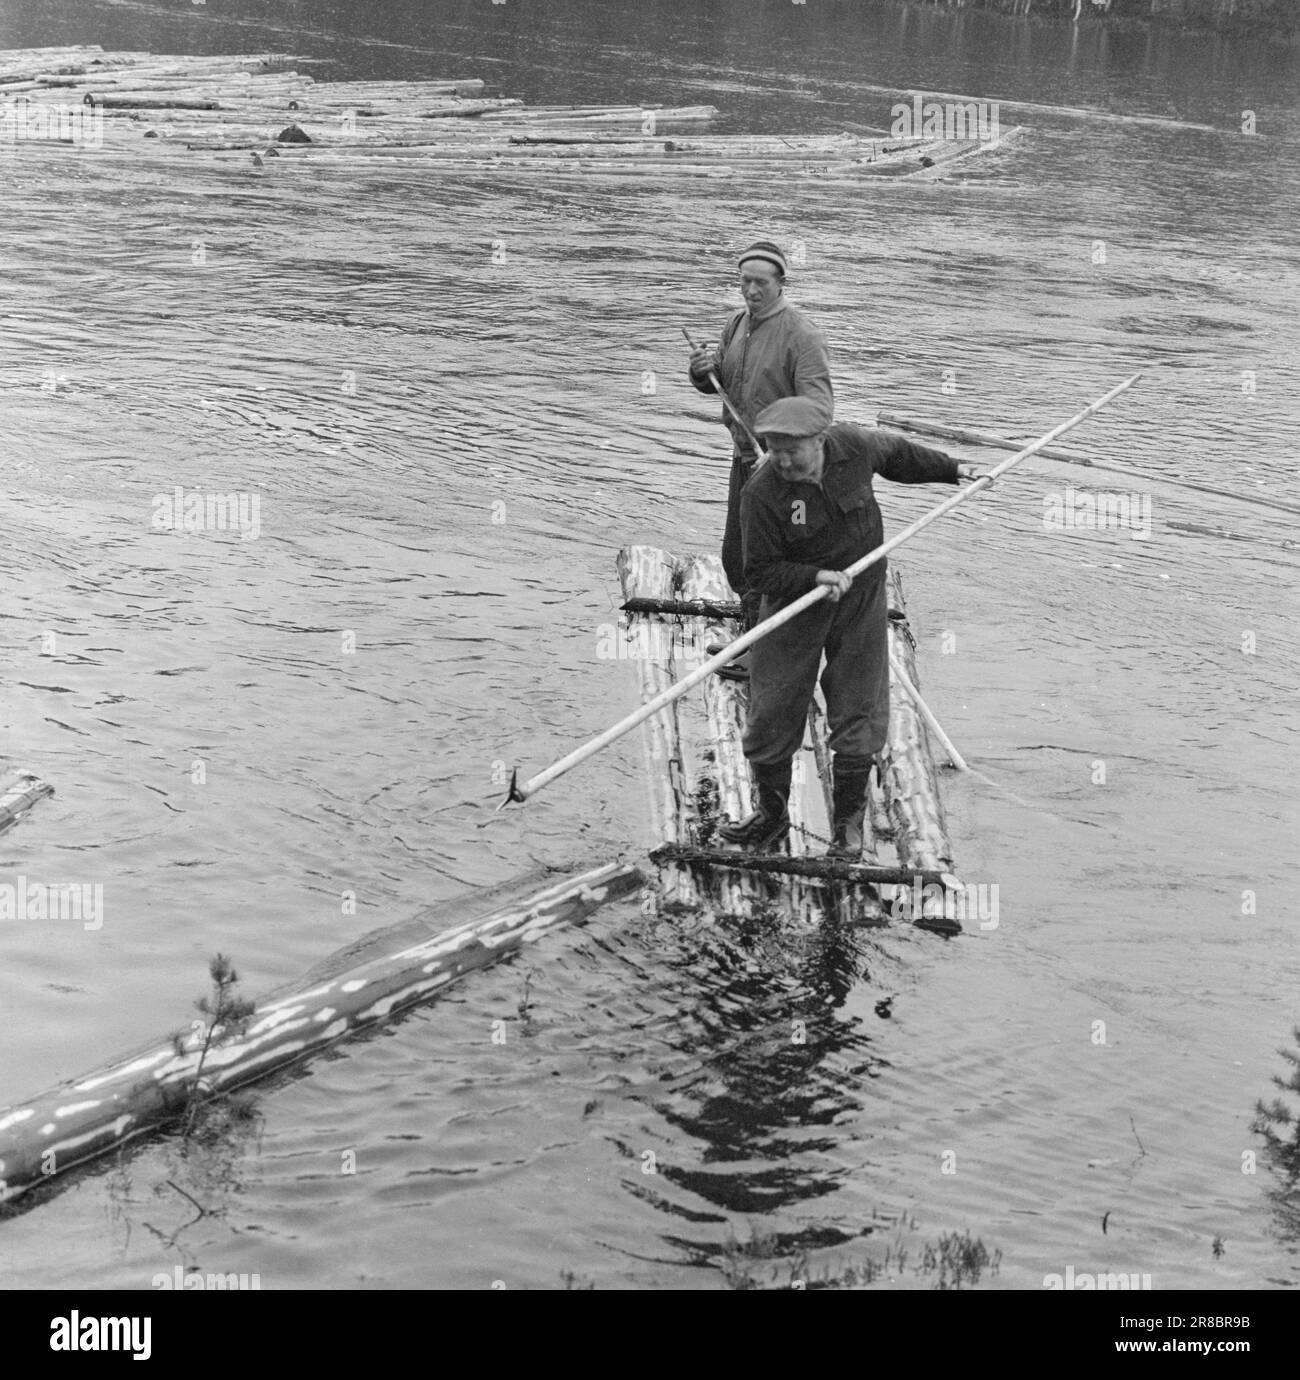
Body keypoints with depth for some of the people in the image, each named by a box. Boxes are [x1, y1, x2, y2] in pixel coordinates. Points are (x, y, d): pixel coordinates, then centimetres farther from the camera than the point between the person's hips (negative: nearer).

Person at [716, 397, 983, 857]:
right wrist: (816, 576, -31)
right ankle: (772, 815, 25)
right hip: (795, 608, -2)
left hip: (861, 602, 2)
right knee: (771, 715, 2)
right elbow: (760, 572, -17)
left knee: (857, 716, 4)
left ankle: (848, 822, 21)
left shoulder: (854, 446, -12)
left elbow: (896, 453, 12)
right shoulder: (761, 494, -21)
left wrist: (951, 469, 22)